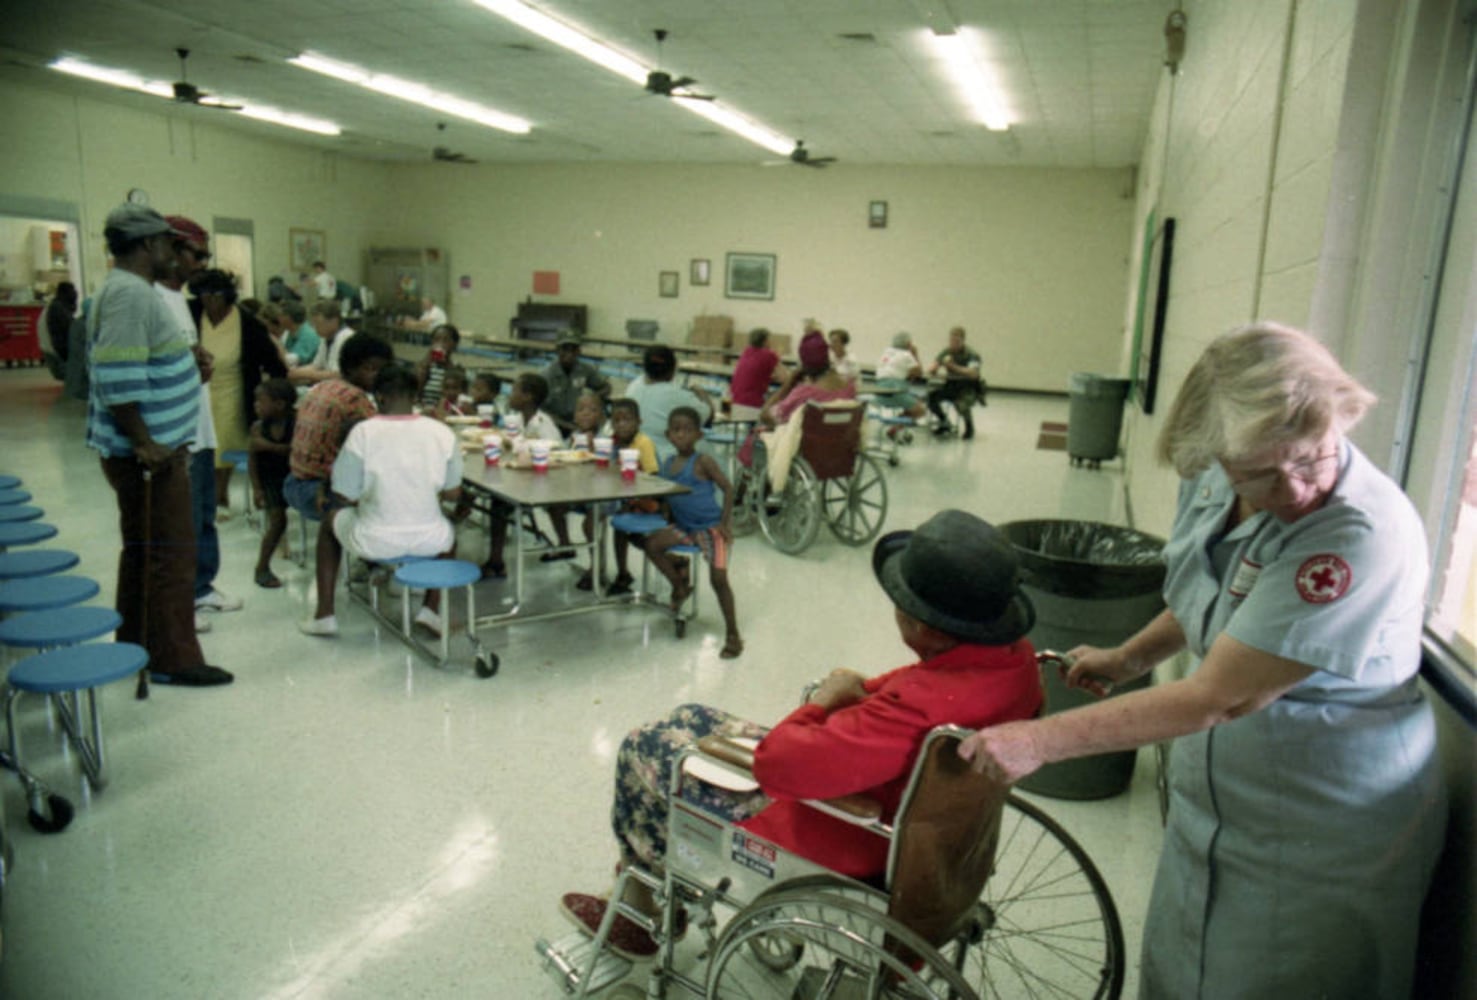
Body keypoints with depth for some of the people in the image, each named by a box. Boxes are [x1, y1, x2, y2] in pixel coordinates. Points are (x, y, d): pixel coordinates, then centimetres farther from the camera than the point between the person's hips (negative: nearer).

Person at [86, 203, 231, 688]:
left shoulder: (134, 290, 15)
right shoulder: (129, 293, -18)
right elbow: (118, 378, -25)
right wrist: (144, 443, -22)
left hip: (156, 448, 11)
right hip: (149, 455, -11)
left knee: (143, 551, 19)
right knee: (170, 555, -3)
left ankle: (135, 643, 31)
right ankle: (172, 659, 5)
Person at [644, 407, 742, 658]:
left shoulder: (703, 462, -12)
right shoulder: (668, 464, 6)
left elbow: (728, 488, -12)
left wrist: (724, 523, -16)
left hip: (710, 526, -6)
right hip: (683, 526, 6)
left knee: (718, 577, -13)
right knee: (652, 544, -14)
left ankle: (733, 634, 1)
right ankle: (680, 585, 10)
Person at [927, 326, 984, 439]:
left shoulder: (971, 354, -15)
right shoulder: (946, 352, -2)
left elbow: (973, 374, -32)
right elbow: (931, 368, -5)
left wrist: (954, 366, -40)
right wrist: (933, 369, -30)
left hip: (969, 387, -5)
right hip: (951, 385, 5)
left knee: (961, 404, -36)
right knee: (931, 397, -22)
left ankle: (969, 428, -2)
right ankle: (944, 423, 5)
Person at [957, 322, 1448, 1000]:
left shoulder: (1364, 535, -31)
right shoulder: (1211, 481, -8)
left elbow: (1223, 697, -30)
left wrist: (1042, 740, -27)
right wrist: (1129, 659, 7)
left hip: (1327, 838, -6)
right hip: (1215, 798, 7)